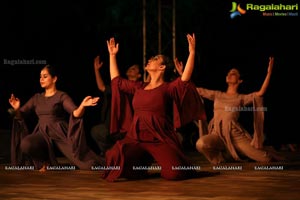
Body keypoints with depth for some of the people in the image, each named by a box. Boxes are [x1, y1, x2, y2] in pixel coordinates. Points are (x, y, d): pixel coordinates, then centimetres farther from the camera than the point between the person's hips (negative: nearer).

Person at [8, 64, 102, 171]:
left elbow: (76, 113, -15)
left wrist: (82, 105, -37)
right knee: (25, 144, -32)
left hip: (60, 133, -4)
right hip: (43, 134, 4)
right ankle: (45, 161, -3)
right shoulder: (37, 97, 14)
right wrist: (16, 109, -11)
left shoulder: (62, 96, 0)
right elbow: (20, 115, 12)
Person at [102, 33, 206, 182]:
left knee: (174, 173, -24)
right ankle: (140, 165, 11)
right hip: (136, 139, 4)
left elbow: (185, 79, -17)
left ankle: (165, 162, 16)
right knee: (119, 164, -26)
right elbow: (116, 80, 29)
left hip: (161, 140, -3)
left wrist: (192, 52, -25)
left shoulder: (168, 88, 2)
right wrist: (112, 55, 31)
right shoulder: (139, 87, 18)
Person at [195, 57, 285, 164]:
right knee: (201, 144, -32)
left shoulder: (242, 98, 8)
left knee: (264, 158, -11)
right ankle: (222, 156, -1)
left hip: (236, 135, -2)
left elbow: (261, 93, -7)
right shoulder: (217, 95, 17)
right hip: (217, 135, 2)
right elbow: (196, 90, 21)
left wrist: (269, 72, -13)